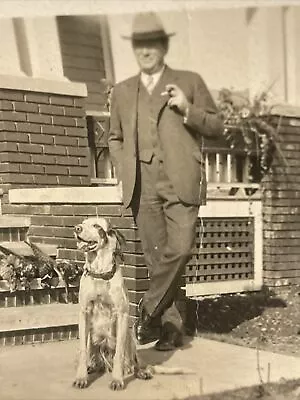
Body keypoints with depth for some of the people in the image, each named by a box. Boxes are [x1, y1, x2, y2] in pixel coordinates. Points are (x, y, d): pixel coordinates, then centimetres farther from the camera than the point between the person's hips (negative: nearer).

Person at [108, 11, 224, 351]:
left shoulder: (189, 82, 11)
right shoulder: (122, 91, 18)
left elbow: (216, 127, 10)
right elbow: (115, 138, 26)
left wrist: (188, 110, -8)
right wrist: (123, 171, 8)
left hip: (180, 182, -2)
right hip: (142, 187, 2)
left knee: (180, 249, -17)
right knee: (156, 257, 1)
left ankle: (149, 310, 1)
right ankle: (171, 326, 11)